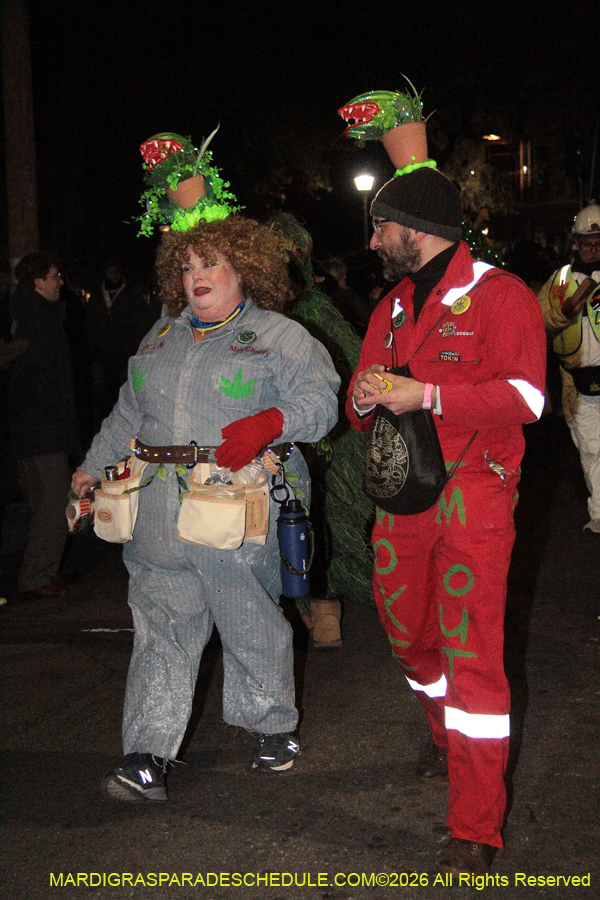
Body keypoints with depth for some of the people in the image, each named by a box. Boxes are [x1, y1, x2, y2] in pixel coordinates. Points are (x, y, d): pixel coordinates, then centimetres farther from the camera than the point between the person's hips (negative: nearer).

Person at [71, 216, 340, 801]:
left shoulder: (279, 336, 2)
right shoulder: (161, 337, 20)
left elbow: (320, 398, -10)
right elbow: (128, 415, 28)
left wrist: (270, 422, -26)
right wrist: (93, 468, 25)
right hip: (160, 520, 4)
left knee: (253, 628, 8)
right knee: (161, 632, 2)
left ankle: (273, 726, 30)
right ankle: (146, 757, 5)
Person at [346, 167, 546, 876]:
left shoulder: (500, 296, -6)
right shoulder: (391, 308, 17)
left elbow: (525, 395, -17)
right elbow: (361, 412, 20)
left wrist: (425, 395, -19)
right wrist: (365, 398, -5)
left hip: (472, 499, -7)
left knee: (470, 655, -8)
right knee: (407, 635, 17)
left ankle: (476, 830, -1)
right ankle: (447, 736, 45)